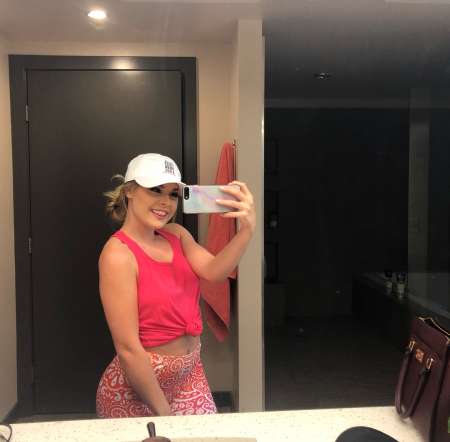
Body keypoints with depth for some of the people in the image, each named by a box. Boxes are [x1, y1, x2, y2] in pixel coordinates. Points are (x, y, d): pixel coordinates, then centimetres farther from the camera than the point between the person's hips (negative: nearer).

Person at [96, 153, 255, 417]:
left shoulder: (176, 234, 1)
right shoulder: (118, 254, -20)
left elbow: (213, 271, -17)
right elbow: (127, 348, -21)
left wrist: (247, 230, -32)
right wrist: (164, 414, -17)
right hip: (137, 384, -6)